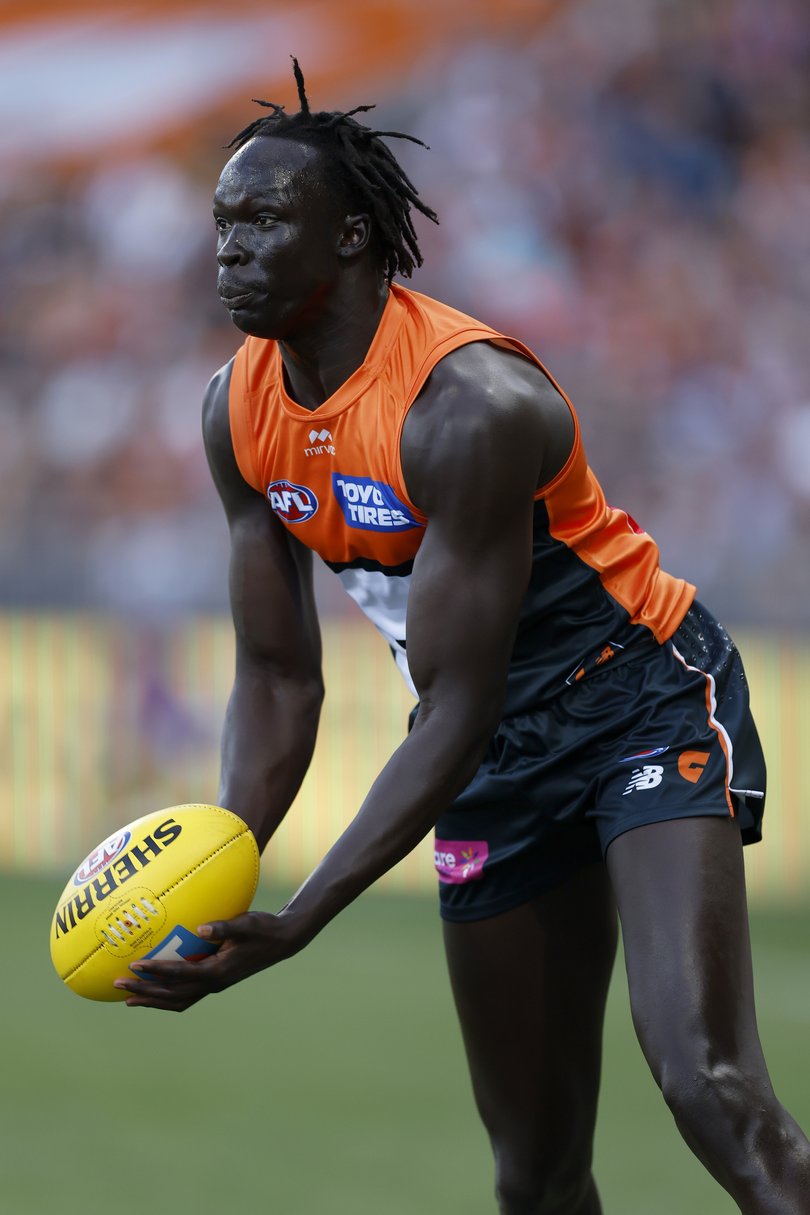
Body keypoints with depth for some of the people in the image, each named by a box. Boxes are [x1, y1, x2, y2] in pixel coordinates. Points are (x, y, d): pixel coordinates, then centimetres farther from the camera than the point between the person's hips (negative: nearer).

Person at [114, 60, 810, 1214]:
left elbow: (455, 716, -26)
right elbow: (277, 677, 4)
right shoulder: (241, 413, -3)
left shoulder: (469, 405, -27)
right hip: (501, 760, 8)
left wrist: (296, 925, -31)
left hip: (644, 699, -8)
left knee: (711, 1089, -28)